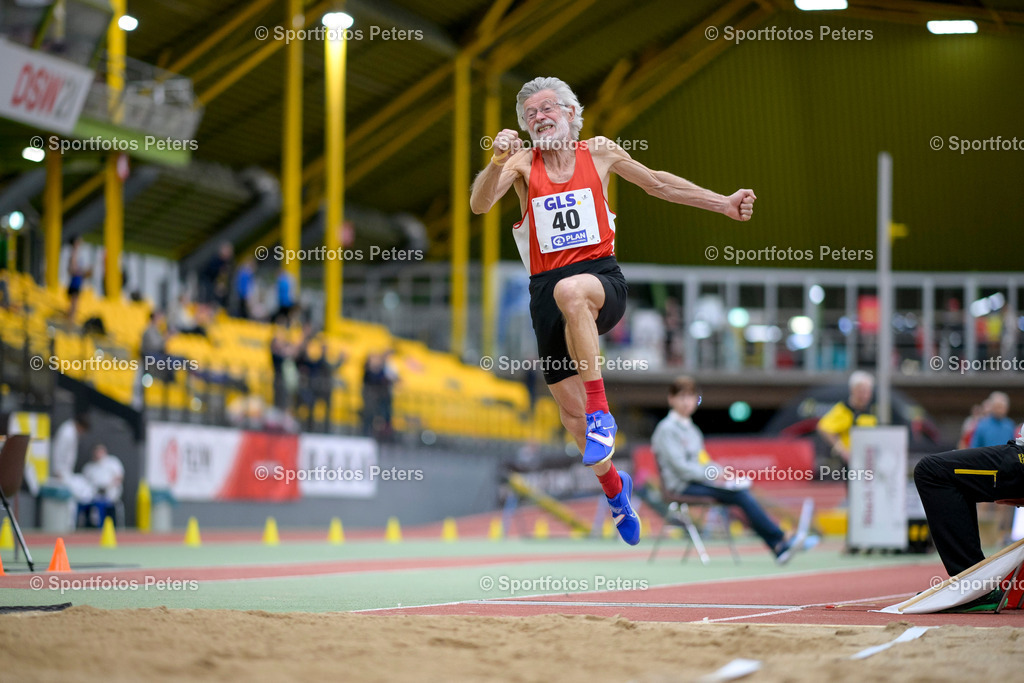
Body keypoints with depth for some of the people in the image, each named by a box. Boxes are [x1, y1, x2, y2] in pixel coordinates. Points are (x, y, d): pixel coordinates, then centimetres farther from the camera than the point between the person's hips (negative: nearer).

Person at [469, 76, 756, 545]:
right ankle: (613, 486, 32)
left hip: (602, 278, -2)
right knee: (569, 407, 4)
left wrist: (723, 204, 18)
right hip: (546, 288, 2)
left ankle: (601, 413, -33)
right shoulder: (523, 163, 4)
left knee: (570, 291, -40)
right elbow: (479, 205, -12)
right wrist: (498, 162, -30)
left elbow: (658, 183, 20)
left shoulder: (599, 152, 8)